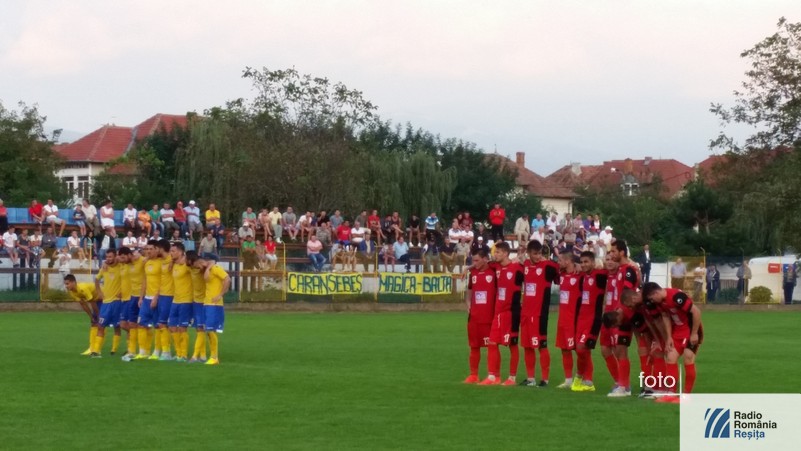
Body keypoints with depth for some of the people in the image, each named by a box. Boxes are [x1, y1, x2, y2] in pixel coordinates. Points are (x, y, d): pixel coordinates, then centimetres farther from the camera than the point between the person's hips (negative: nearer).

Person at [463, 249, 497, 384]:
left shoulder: (494, 272, -7)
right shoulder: (472, 273, 9)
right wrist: (468, 304, 6)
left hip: (490, 316, -5)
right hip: (474, 316, 5)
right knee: (474, 346, 10)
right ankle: (473, 375, 17)